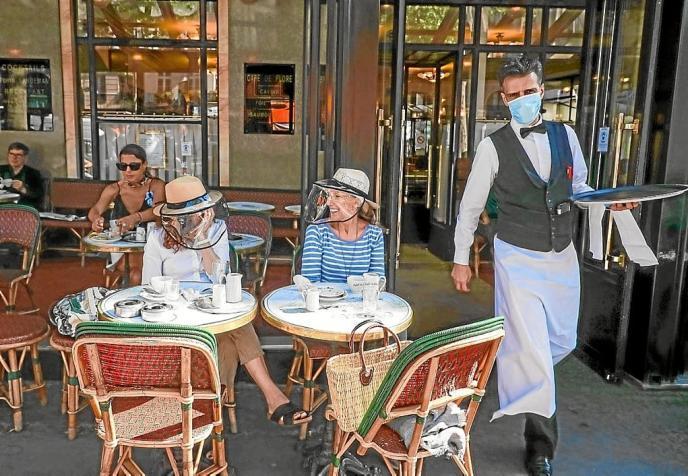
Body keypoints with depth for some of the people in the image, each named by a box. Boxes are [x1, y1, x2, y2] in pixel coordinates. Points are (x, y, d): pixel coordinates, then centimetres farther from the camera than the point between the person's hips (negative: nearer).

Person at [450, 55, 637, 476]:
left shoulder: (566, 136, 2)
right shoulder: (494, 146, -10)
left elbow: (579, 188, 13)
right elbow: (471, 207, -3)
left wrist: (610, 201, -8)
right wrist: (461, 259, 1)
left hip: (562, 256, 5)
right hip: (518, 257, -5)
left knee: (562, 340, 17)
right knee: (531, 347, -5)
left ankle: (517, 374, 48)